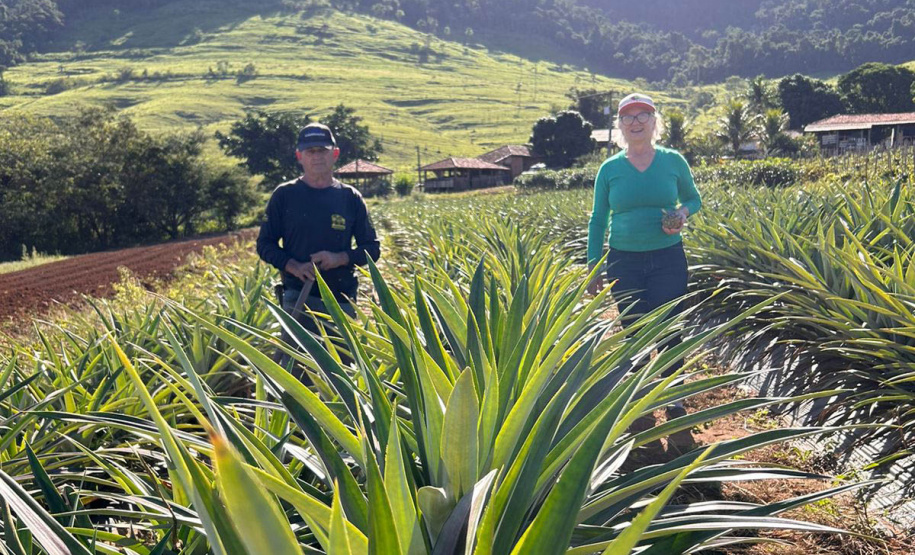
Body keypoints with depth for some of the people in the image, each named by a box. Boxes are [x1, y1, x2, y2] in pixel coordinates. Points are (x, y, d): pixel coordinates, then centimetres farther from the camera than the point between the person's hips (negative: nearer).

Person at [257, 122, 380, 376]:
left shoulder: (350, 198, 7)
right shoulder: (285, 195, 5)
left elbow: (372, 248, 9)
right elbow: (265, 244, 7)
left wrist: (340, 258, -10)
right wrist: (293, 266, -12)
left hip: (343, 299, 2)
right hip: (299, 296, -2)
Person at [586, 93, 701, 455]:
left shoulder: (674, 161, 2)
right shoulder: (609, 169, 3)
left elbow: (694, 198, 16)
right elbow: (598, 220, 9)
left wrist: (683, 213, -8)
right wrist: (593, 267, 4)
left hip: (668, 259, -1)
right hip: (624, 262, 1)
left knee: (668, 334, -4)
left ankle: (676, 411, 10)